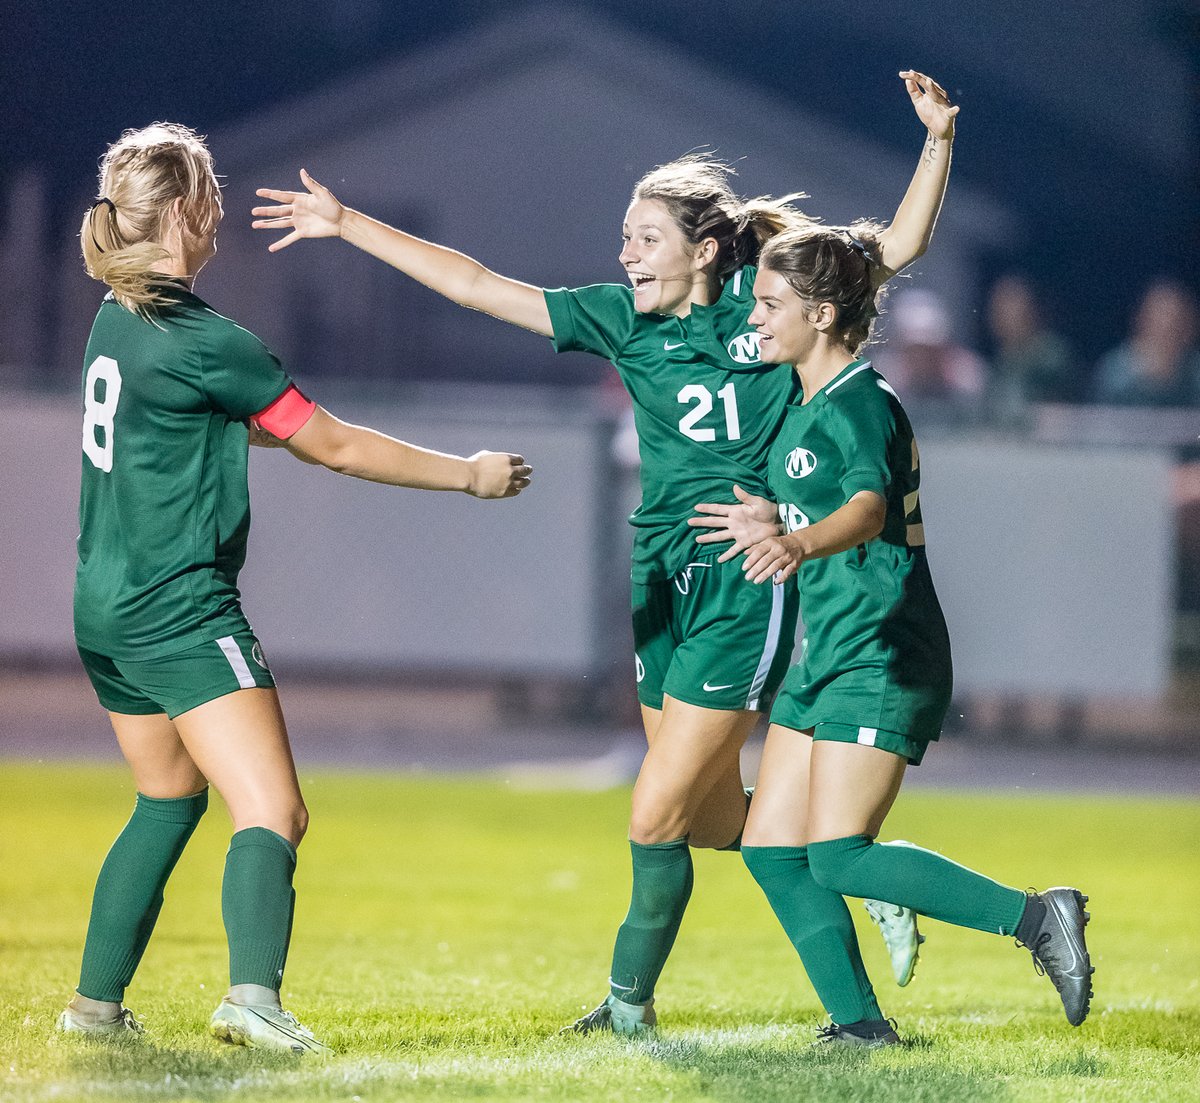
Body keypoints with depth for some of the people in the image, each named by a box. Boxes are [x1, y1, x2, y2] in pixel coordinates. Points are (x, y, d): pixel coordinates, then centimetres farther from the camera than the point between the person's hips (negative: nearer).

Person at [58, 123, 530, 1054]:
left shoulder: (115, 322, 8)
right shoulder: (204, 343, -17)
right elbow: (334, 446, -9)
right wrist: (469, 474, 1)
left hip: (106, 609, 9)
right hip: (182, 611, -9)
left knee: (169, 799, 24)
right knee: (271, 814, -14)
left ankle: (97, 998, 25)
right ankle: (254, 993, -34)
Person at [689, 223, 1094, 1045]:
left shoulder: (861, 403, -16)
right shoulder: (806, 405, 13)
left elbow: (868, 508, -36)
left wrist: (797, 544, -53)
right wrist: (762, 518, 42)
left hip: (883, 660, -10)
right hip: (827, 654, 10)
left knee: (838, 857, -16)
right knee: (771, 847, 3)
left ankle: (1037, 918, -11)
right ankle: (861, 1025, 7)